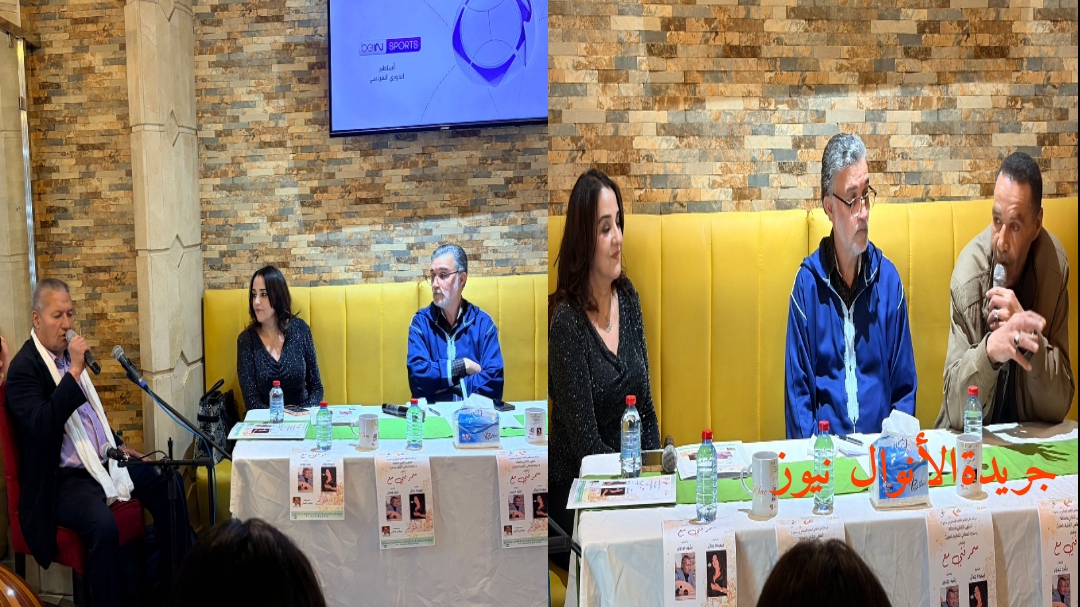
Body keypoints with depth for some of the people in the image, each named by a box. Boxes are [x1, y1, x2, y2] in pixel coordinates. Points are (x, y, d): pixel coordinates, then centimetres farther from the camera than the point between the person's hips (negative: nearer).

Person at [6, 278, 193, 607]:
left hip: (103, 461, 9)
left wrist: (117, 444, 21)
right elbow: (41, 425, -28)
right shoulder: (24, 367, -13)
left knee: (169, 483, 3)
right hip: (62, 478, -9)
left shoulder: (70, 352, 12)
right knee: (102, 522, -34)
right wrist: (74, 372, -27)